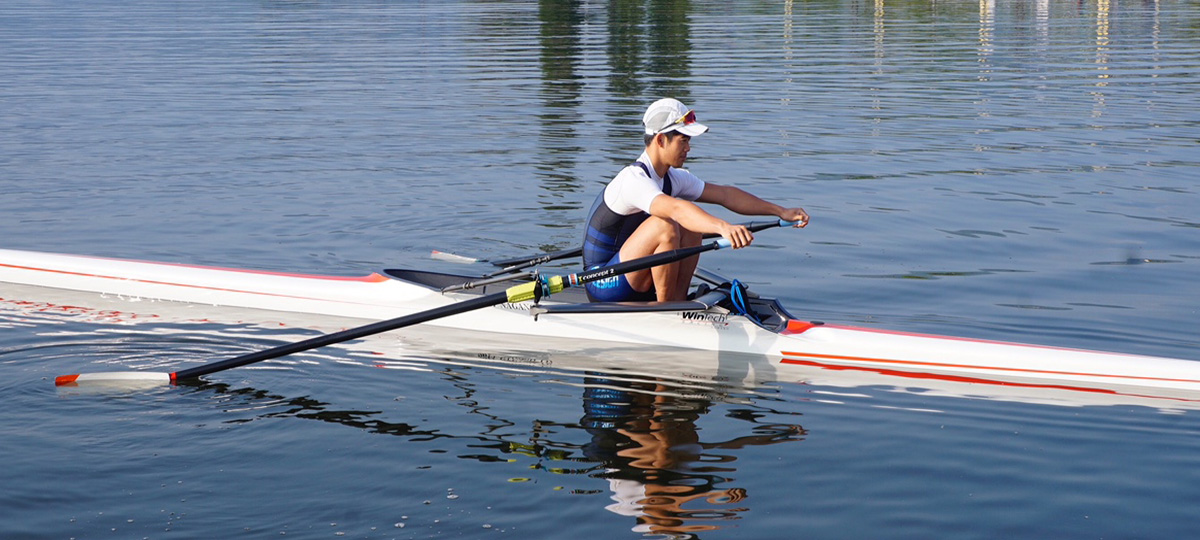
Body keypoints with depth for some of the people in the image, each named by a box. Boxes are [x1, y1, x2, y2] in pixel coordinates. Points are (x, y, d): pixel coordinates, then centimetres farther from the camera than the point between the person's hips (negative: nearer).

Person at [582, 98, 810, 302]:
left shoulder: (673, 178, 6)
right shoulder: (634, 179, -24)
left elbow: (724, 194, 9)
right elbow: (675, 208, -42)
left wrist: (780, 211, 3)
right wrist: (723, 227, -57)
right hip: (603, 284, -9)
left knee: (691, 226, -5)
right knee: (664, 226, -28)